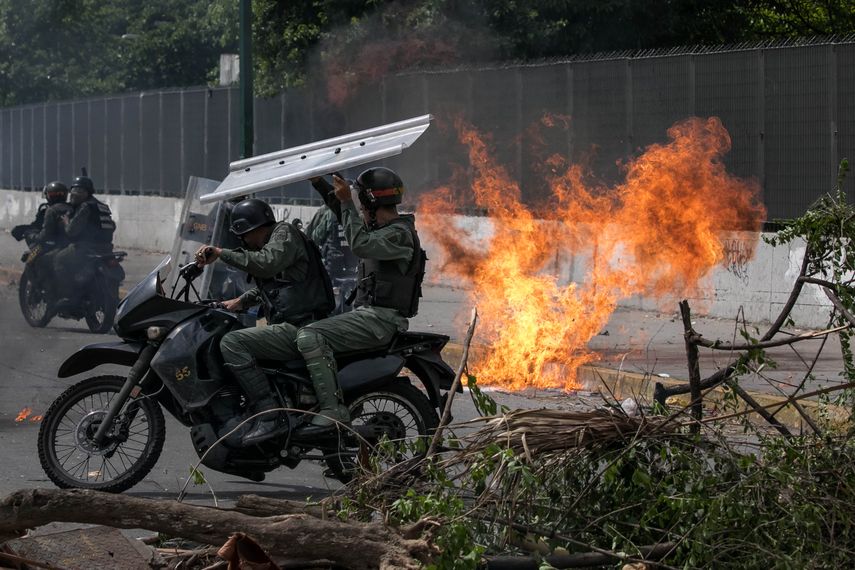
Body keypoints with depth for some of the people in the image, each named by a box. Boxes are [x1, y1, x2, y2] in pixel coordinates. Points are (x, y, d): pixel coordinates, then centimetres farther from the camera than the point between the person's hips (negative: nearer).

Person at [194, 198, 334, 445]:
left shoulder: (285, 233, -5)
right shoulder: (268, 243, 25)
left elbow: (267, 263, -25)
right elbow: (265, 287, 38)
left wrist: (221, 253, -24)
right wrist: (242, 300, 21)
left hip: (300, 330, -11)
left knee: (231, 343, -23)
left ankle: (268, 416, -28)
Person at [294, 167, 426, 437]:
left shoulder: (399, 234, -13)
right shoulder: (383, 227, 18)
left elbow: (360, 244, -28)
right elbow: (345, 216, 30)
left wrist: (346, 201, -23)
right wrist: (319, 183, 24)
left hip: (380, 320, -10)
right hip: (367, 312, 10)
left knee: (310, 337, -26)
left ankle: (332, 410, -32)